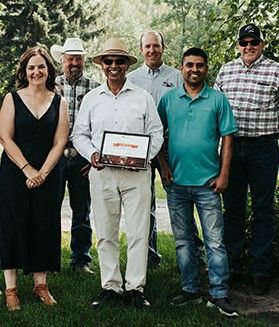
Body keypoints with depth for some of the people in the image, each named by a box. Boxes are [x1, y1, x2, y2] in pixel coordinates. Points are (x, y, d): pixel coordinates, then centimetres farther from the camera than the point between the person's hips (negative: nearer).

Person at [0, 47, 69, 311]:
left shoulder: (58, 102, 7)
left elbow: (59, 142, 1)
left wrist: (42, 172, -10)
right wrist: (27, 169, -13)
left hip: (48, 176, 2)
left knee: (44, 227, 5)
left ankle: (40, 284, 17)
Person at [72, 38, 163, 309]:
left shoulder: (143, 97, 8)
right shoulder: (91, 98, 12)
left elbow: (156, 133, 7)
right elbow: (79, 134, 13)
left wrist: (143, 156, -10)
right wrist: (91, 154, -7)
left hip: (136, 173, -1)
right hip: (101, 173, 2)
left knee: (138, 231, -2)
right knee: (105, 233, 5)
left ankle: (136, 287, 7)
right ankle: (110, 286, 15)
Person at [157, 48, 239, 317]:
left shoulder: (217, 99, 2)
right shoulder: (168, 98, 6)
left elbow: (227, 138, 1)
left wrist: (224, 174, -5)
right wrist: (163, 165, 1)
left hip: (207, 182, -2)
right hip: (176, 181, 2)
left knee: (215, 241, -2)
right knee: (183, 240, 11)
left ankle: (219, 295, 5)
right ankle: (190, 289, 22)